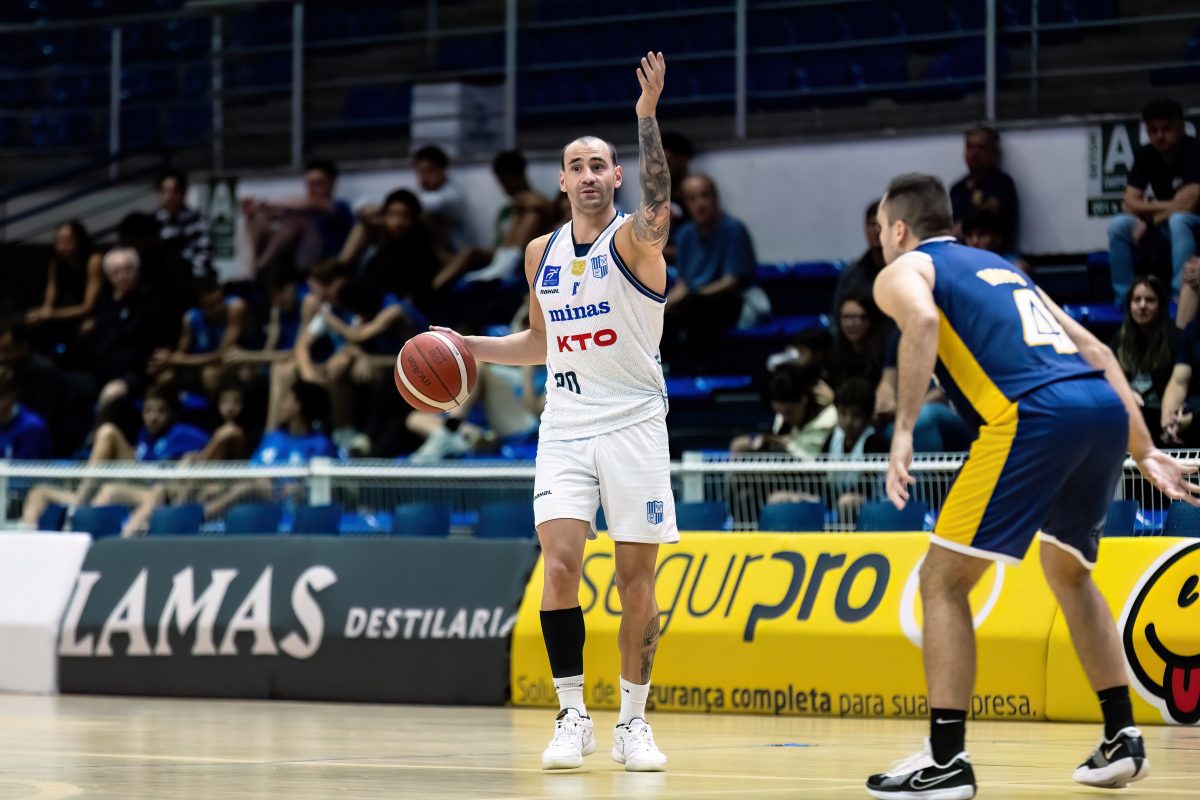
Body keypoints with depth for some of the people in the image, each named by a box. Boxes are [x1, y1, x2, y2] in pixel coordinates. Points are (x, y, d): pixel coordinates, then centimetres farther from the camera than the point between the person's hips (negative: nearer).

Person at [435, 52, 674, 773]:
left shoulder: (634, 240, -7)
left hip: (634, 425, -4)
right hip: (565, 427, 4)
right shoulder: (542, 253, 10)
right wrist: (467, 347, 9)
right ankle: (573, 717, -3)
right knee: (560, 563, -11)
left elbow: (658, 207, -32)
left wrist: (648, 118, -41)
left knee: (637, 578, 0)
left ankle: (634, 722, 12)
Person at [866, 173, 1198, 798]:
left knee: (943, 580, 1)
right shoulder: (1001, 267, 34)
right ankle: (1121, 740, 26)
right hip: (1106, 405, 7)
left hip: (1035, 414, -7)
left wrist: (904, 431, -13)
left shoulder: (902, 272, 15)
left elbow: (922, 321, -12)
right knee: (1068, 570, 29)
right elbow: (1095, 351, 28)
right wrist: (1145, 452, 28)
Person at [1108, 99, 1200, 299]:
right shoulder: (1145, 155, -2)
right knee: (1118, 225, -18)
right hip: (1164, 227, 5)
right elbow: (1130, 203, -7)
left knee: (1177, 220, -38)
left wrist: (1149, 223, -17)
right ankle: (1124, 297, -14)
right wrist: (1168, 206, -21)